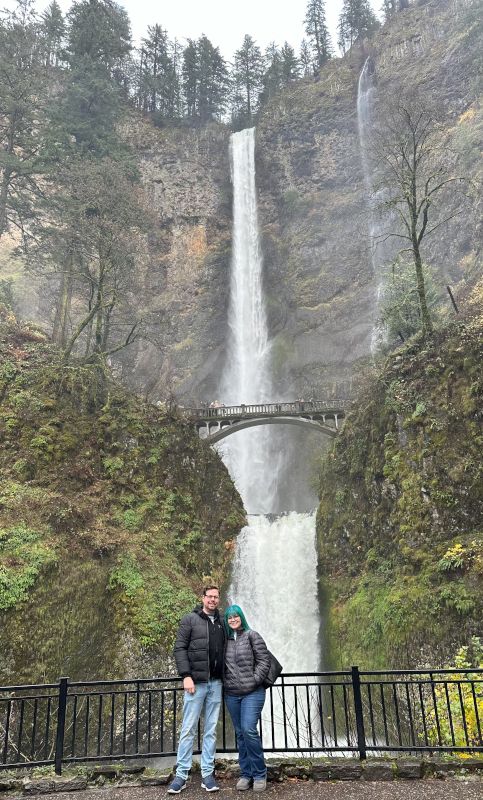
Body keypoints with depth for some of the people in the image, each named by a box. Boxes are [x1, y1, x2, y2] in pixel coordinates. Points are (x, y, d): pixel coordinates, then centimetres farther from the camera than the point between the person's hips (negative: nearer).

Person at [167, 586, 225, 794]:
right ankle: (181, 775, 10)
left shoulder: (221, 623, 10)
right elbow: (179, 648, -7)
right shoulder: (190, 620, -3)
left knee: (211, 730, 8)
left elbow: (224, 651, 14)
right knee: (188, 729, 1)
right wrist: (186, 676, -14)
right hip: (196, 682, -4)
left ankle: (207, 774, 17)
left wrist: (224, 677, 7)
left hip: (215, 683, 4)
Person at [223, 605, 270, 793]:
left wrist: (254, 680, -12)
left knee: (249, 730, -13)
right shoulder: (225, 640, 9)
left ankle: (260, 774, 2)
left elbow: (264, 660, -6)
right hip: (231, 694, 4)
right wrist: (225, 682, 7)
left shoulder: (252, 636, -3)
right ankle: (245, 774, 20)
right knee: (240, 733, 9)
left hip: (252, 693, -4)